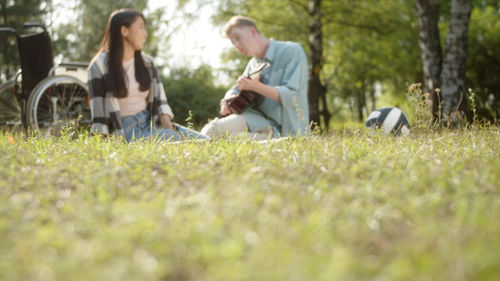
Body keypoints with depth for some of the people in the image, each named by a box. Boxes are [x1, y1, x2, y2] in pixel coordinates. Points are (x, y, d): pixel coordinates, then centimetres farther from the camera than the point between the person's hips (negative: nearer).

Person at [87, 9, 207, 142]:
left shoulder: (147, 63, 12)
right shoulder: (100, 66, -4)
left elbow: (159, 100, 10)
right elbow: (98, 108, -6)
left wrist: (166, 122, -11)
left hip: (151, 122, 6)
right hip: (125, 130, -6)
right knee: (176, 141, -32)